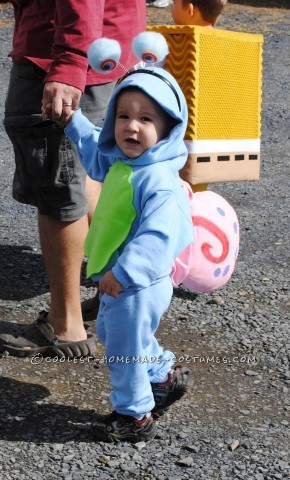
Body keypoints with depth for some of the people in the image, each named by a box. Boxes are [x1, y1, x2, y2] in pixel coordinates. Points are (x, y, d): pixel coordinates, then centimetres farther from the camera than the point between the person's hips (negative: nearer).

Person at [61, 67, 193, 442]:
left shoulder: (159, 182, -28)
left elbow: (157, 235, -36)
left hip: (137, 287, -10)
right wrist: (71, 120, 20)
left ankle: (135, 416, 27)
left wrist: (123, 272, -38)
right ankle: (165, 376, 47)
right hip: (118, 280, 10)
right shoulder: (119, 163, 2)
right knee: (109, 333, 30)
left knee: (124, 350, 6)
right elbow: (93, 148, 25)